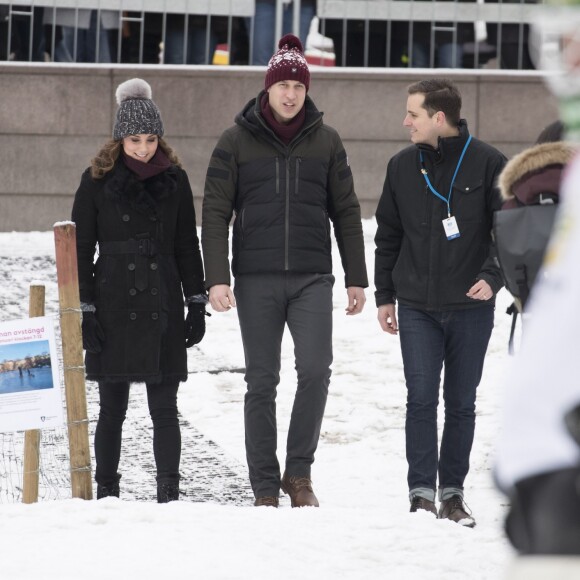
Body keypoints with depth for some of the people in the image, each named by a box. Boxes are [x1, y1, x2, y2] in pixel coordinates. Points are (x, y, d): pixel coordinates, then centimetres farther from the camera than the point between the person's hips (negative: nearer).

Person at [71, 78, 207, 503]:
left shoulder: (174, 179, 6)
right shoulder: (98, 181, 0)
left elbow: (188, 245, 12)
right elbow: (81, 249, 1)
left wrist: (197, 304, 7)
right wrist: (83, 310, -5)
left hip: (163, 306, 1)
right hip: (114, 305, -1)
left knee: (164, 407, -2)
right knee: (112, 408, 5)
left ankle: (169, 493, -2)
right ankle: (106, 492, 13)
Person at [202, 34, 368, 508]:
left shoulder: (326, 142, 7)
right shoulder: (237, 141, 3)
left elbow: (346, 212, 11)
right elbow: (216, 212, 1)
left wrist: (356, 278, 7)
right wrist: (217, 277, -9)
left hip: (312, 277, 1)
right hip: (256, 280, -1)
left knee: (315, 369, -15)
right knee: (262, 382, 2)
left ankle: (299, 472, 0)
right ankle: (265, 487, 8)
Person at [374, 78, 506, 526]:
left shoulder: (488, 164, -4)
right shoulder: (402, 167, 7)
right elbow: (388, 235, 14)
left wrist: (492, 276, -17)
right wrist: (384, 295, 11)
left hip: (471, 307, -2)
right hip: (417, 307, 2)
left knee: (461, 404, 6)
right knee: (421, 399, -6)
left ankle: (453, 492, 16)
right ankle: (422, 493, -5)